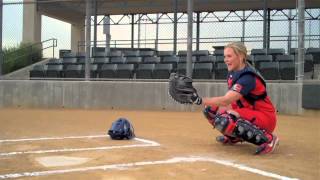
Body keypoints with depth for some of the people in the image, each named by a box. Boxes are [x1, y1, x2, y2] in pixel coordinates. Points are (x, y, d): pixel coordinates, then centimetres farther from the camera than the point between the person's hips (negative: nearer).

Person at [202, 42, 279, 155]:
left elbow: (226, 100, -35)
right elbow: (230, 99, 6)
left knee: (223, 121, -33)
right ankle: (234, 137, 19)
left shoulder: (248, 77, -25)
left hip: (265, 117, -8)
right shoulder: (232, 73, 2)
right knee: (210, 109, -1)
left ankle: (267, 138, -18)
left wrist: (200, 100, -42)